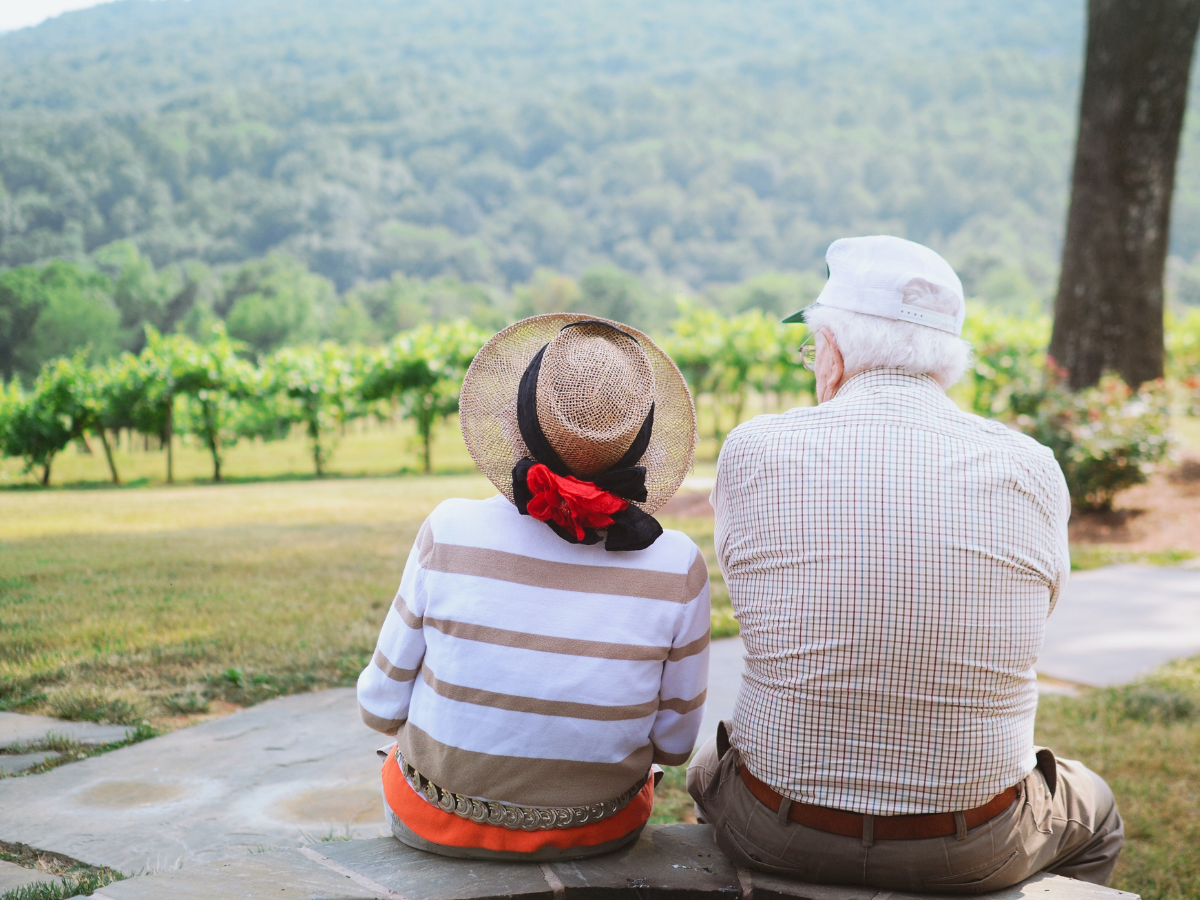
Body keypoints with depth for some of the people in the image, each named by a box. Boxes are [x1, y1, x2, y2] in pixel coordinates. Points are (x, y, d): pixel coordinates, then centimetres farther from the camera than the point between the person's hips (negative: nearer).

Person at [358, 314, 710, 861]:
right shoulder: (677, 568, -20)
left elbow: (383, 706, -10)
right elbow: (674, 743, -7)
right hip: (599, 830, 1)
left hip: (440, 823, 0)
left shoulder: (451, 533, -22)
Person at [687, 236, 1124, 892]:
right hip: (971, 853, 0)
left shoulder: (753, 452, -13)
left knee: (709, 767, 37)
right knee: (1093, 811, 35)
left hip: (780, 837, 0)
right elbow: (1033, 612, 5)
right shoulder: (1032, 472, -11)